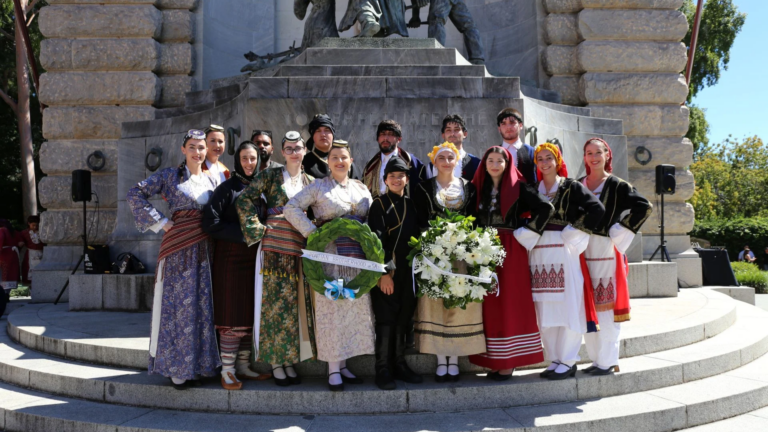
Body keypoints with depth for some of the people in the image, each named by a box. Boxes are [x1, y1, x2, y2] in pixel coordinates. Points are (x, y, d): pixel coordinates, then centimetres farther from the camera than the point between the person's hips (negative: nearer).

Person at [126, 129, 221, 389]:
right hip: (178, 247, -4)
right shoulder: (170, 176, 2)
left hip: (204, 248, 5)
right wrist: (160, 223, -7)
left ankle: (197, 363, 16)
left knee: (202, 304, 5)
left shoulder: (211, 180, 16)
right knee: (178, 304, -3)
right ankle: (177, 368, 5)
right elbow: (135, 195, -3)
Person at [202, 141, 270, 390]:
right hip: (231, 258, -6)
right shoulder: (227, 188, -5)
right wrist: (242, 234, -15)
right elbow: (210, 223, -13)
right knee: (233, 315, -6)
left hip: (254, 258, 6)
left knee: (251, 314, 8)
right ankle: (227, 371, 1)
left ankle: (242, 366, 17)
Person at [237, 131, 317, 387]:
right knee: (275, 304, -3)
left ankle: (290, 362, 15)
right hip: (274, 246, -4)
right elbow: (245, 200, -4)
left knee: (296, 306, 5)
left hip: (300, 248, 4)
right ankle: (276, 364, 5)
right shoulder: (271, 175, 4)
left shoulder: (310, 182, 15)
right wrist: (257, 229, -7)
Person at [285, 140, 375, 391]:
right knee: (331, 306, -4)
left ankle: (343, 364, 16)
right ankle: (333, 369, 3)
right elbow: (291, 208, -4)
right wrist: (312, 232, -11)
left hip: (357, 255, 4)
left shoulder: (361, 189, 15)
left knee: (355, 306, 5)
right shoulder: (318, 187, 3)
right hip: (330, 254, -4)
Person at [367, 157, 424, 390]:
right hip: (387, 271, -5)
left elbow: (416, 237, 14)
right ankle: (383, 369, 4)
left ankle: (399, 364, 18)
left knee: (404, 318, 8)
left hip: (408, 271, 5)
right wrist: (383, 273, -15)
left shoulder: (411, 204, 12)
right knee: (386, 318, -3)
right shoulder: (379, 204, -3)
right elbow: (376, 239, -9)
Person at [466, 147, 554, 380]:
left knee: (510, 303, -2)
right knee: (490, 305, 5)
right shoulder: (479, 188, 10)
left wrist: (526, 232, -10)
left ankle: (509, 361, 4)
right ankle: (494, 360, 12)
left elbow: (545, 208, -12)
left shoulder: (518, 187, -3)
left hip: (511, 252, -4)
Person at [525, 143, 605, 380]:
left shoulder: (571, 187, 0)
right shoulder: (533, 189, 14)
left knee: (567, 305, -4)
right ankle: (554, 360, 13)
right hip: (539, 253, 5)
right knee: (545, 309, 5)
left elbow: (598, 210, -9)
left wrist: (575, 232, -8)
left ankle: (568, 361, 4)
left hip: (564, 251, -5)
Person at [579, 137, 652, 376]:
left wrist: (619, 233, -12)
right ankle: (597, 358, 16)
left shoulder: (617, 185, -2)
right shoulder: (577, 185, 12)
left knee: (606, 306, -4)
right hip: (582, 251, 5)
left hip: (606, 251, -5)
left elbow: (644, 207, -11)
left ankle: (608, 360, 4)